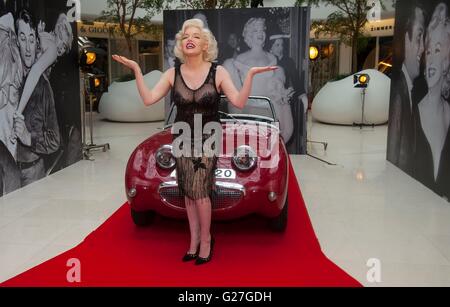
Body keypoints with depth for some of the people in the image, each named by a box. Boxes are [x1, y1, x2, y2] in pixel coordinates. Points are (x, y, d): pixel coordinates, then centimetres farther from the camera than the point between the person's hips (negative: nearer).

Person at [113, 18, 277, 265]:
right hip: (182, 138, 3)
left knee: (198, 190, -9)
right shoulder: (173, 74, 0)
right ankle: (194, 240, 21)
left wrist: (250, 74, -26)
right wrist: (136, 69, -12)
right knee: (188, 192, 8)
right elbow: (148, 99, -8)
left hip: (207, 138, -3)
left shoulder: (218, 72, -7)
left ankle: (205, 239, 11)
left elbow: (239, 102, -16)